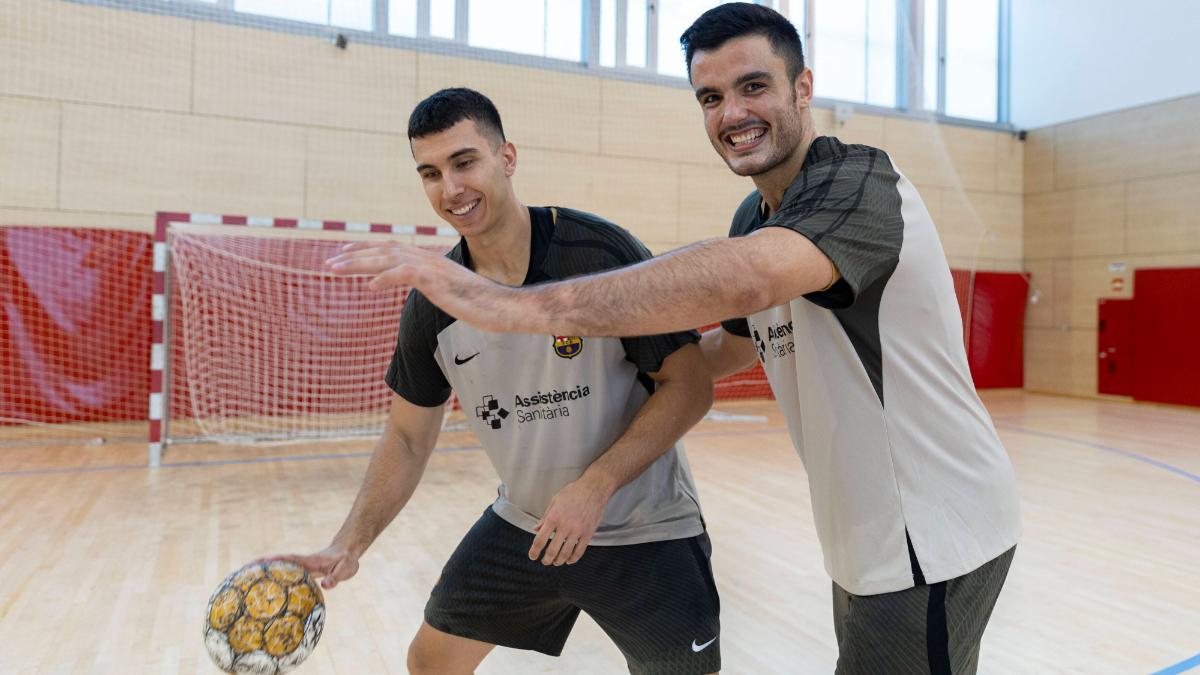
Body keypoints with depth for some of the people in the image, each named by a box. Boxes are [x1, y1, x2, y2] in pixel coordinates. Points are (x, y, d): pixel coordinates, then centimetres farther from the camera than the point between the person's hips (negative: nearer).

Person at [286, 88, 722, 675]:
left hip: (644, 533, -4)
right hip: (521, 524, 5)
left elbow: (690, 385, -17)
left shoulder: (600, 252, -21)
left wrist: (595, 487, -25)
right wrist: (348, 545, -8)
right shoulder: (432, 301, -6)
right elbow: (408, 436, 4)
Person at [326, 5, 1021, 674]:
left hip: (932, 543, -8)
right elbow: (730, 346, 20)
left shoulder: (858, 177, -20)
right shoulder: (755, 218, 7)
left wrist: (516, 304, -44)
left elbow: (747, 278, -41)